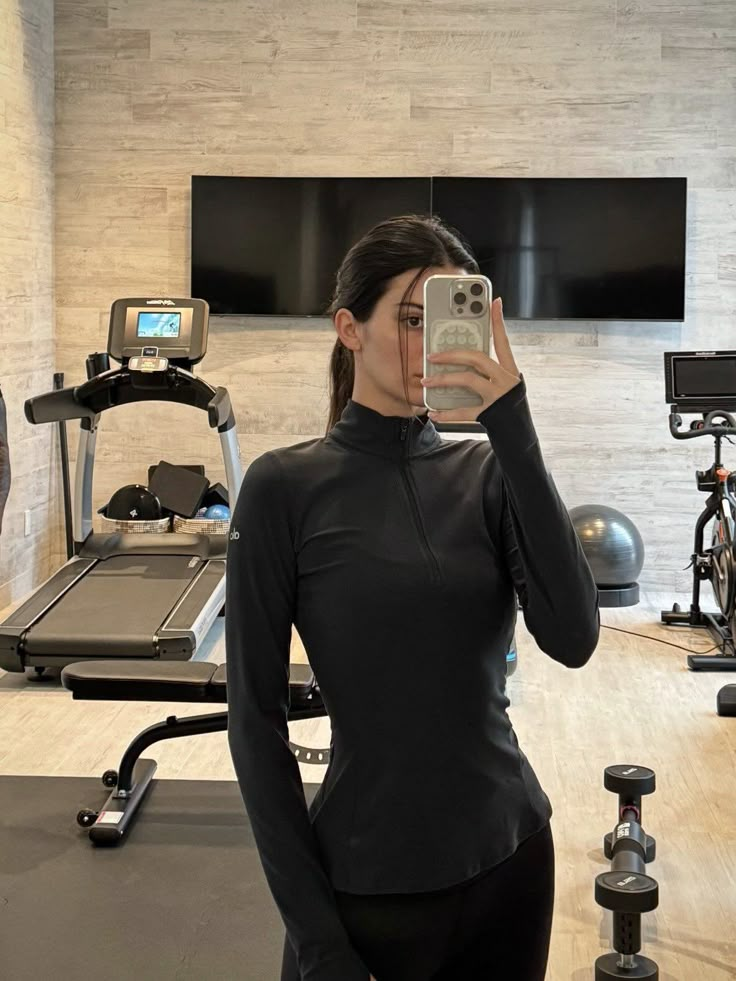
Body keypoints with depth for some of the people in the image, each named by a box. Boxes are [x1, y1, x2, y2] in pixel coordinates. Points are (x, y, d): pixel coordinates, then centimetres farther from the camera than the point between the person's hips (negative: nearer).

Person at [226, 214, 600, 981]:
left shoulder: (486, 471, 1)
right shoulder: (286, 487, -10)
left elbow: (573, 639, -15)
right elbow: (256, 715, -9)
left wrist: (515, 434, -21)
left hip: (511, 854, 4)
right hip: (366, 877, -4)